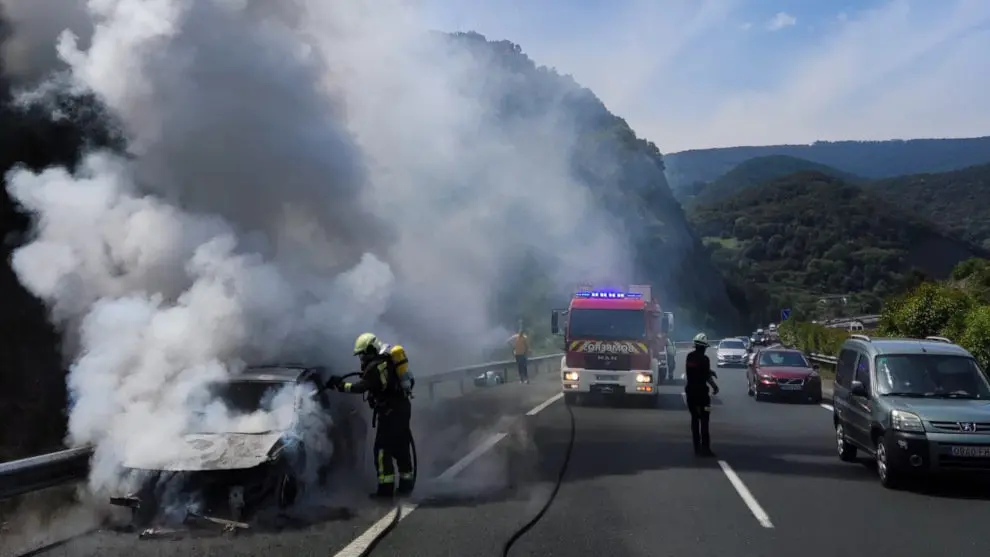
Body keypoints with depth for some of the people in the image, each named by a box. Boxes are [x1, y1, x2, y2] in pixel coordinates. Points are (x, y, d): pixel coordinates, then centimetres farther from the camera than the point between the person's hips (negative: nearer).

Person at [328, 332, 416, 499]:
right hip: (403, 407, 9)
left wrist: (341, 385, -13)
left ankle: (386, 488, -8)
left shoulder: (375, 365, -13)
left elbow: (362, 387, -20)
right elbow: (409, 380, 20)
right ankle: (406, 484, 20)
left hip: (390, 410, -9)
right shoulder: (390, 359, 16)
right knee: (401, 447, 15)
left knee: (382, 449, -6)